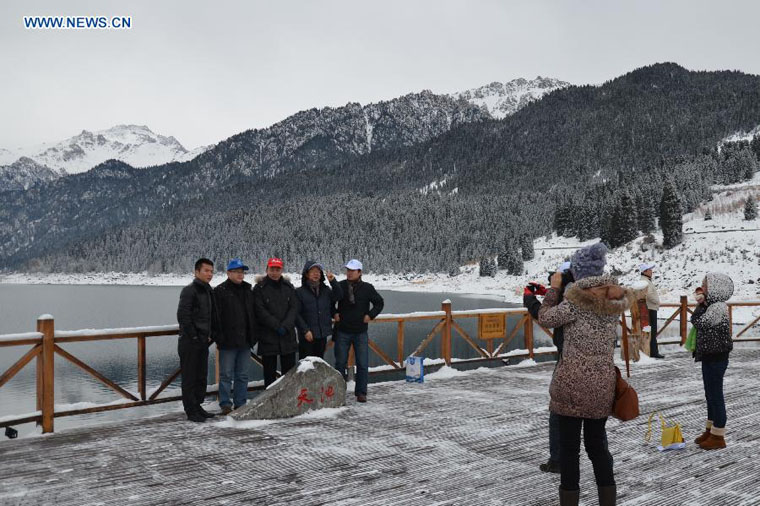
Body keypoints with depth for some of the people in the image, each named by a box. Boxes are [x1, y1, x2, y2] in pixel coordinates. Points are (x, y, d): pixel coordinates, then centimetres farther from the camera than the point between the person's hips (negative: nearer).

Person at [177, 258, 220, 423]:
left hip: (203, 342, 9)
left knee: (202, 378, 14)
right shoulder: (189, 290, -11)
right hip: (190, 342, -8)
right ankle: (191, 411, 4)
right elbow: (182, 316, -18)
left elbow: (213, 316, 23)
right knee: (190, 377, -1)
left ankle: (197, 407, 24)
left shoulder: (207, 291, 16)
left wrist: (211, 335, 12)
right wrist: (194, 336, -17)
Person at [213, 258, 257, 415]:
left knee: (242, 375, 11)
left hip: (245, 341, 6)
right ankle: (225, 404, 8)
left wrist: (253, 336, 13)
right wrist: (219, 337, -16)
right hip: (228, 341, -6)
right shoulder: (220, 291, -5)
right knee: (226, 375, 0)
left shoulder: (248, 291, 15)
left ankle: (241, 403, 19)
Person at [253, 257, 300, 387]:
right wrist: (277, 326, -15)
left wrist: (285, 326, -13)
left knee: (289, 371, 8)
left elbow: (294, 308, 2)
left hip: (288, 336, 3)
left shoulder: (288, 287, 9)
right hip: (268, 337, -3)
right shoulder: (259, 288, -2)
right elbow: (260, 311, -10)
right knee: (270, 371, 4)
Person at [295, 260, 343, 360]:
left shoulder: (326, 290, 11)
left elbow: (339, 296, 0)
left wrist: (333, 281, -10)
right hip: (307, 336, -5)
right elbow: (296, 314, -8)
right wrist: (305, 330, -14)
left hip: (322, 335, 5)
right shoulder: (300, 292, -4)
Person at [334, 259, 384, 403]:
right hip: (342, 331, 1)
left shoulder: (367, 288, -2)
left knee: (363, 364, 0)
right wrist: (334, 314, 0)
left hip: (361, 332, 0)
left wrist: (370, 315, -2)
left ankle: (361, 392, 10)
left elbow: (379, 303, 9)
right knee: (340, 362, 7)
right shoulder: (340, 286, -1)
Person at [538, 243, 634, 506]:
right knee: (597, 442, 18)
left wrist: (554, 287, 8)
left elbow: (544, 318, -1)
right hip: (602, 385, 5)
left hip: (571, 384, -5)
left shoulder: (575, 302, -15)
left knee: (569, 445, 5)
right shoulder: (615, 302, 2)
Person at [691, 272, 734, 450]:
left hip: (716, 358, -10)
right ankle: (710, 429, 29)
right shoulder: (712, 306, 11)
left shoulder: (718, 307, -20)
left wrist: (700, 305, -11)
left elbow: (698, 322, -22)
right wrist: (702, 304, 2)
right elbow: (698, 322, 12)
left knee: (715, 395, -1)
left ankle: (718, 436, 9)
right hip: (710, 356, 10)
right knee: (710, 395, 18)